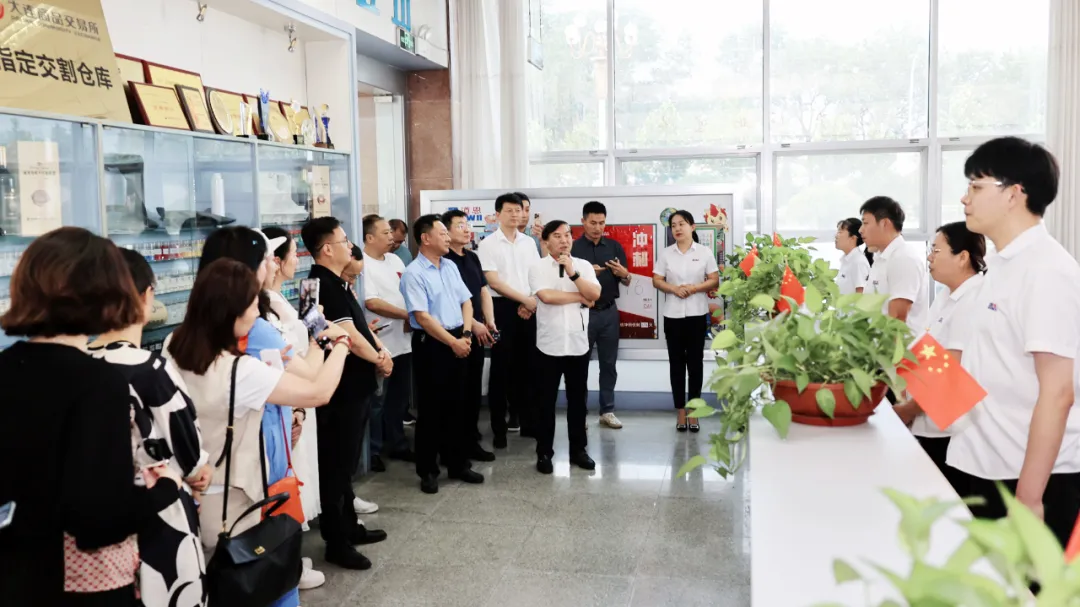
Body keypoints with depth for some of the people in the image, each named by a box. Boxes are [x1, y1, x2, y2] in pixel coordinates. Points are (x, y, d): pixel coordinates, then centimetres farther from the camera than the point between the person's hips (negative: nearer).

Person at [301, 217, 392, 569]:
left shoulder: (336, 283, 12)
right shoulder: (324, 286, -18)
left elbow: (361, 325, 15)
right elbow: (349, 336, -22)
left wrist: (382, 352, -2)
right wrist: (378, 360, -7)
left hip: (356, 387, 10)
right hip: (342, 390, -10)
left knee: (347, 463, 19)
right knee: (337, 466, 0)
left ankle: (349, 526, 32)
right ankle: (336, 543, 10)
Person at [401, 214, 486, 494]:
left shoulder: (451, 267, 10)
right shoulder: (413, 273, -13)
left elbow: (466, 301, 11)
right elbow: (422, 317, -18)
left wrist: (466, 334, -4)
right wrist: (453, 342, -17)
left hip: (459, 341, 7)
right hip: (432, 344, -7)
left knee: (456, 406, 14)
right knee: (431, 409, 2)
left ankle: (457, 464, 26)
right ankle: (428, 471, 14)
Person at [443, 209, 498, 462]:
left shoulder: (473, 258, 14)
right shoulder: (443, 260, -11)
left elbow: (484, 291, 16)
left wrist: (489, 321, 3)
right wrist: (473, 323, -18)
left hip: (477, 333, 8)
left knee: (474, 388, 14)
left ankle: (471, 440, 26)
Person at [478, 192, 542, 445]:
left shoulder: (529, 243, 11)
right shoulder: (488, 244, -3)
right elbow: (493, 282, -10)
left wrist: (530, 303, -7)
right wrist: (525, 299, -11)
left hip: (528, 309, 4)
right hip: (503, 307, -4)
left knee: (526, 366, 9)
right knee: (501, 368, 0)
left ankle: (527, 421, 20)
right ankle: (499, 427, 7)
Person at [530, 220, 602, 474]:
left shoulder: (584, 266, 5)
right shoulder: (538, 268, -3)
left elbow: (595, 294, -8)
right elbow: (546, 295, -19)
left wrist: (573, 273, -16)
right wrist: (581, 297, -9)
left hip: (579, 344, 3)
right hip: (549, 345, -2)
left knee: (578, 399, 12)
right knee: (546, 401, 6)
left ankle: (578, 450, 24)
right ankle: (544, 453, 16)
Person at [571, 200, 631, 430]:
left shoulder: (615, 247, 7)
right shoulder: (573, 248, -3)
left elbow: (627, 283, 10)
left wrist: (624, 274, -13)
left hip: (609, 312, 3)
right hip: (583, 312, -3)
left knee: (609, 364, 9)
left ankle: (607, 411, 18)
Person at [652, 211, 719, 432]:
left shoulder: (705, 252, 2)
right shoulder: (666, 254, 6)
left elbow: (715, 280, 1)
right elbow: (656, 280, 5)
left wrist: (695, 288, -15)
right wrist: (673, 289, -13)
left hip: (697, 314, -1)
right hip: (673, 314, 1)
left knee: (695, 362, 4)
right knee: (676, 362, 4)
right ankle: (681, 412, 12)